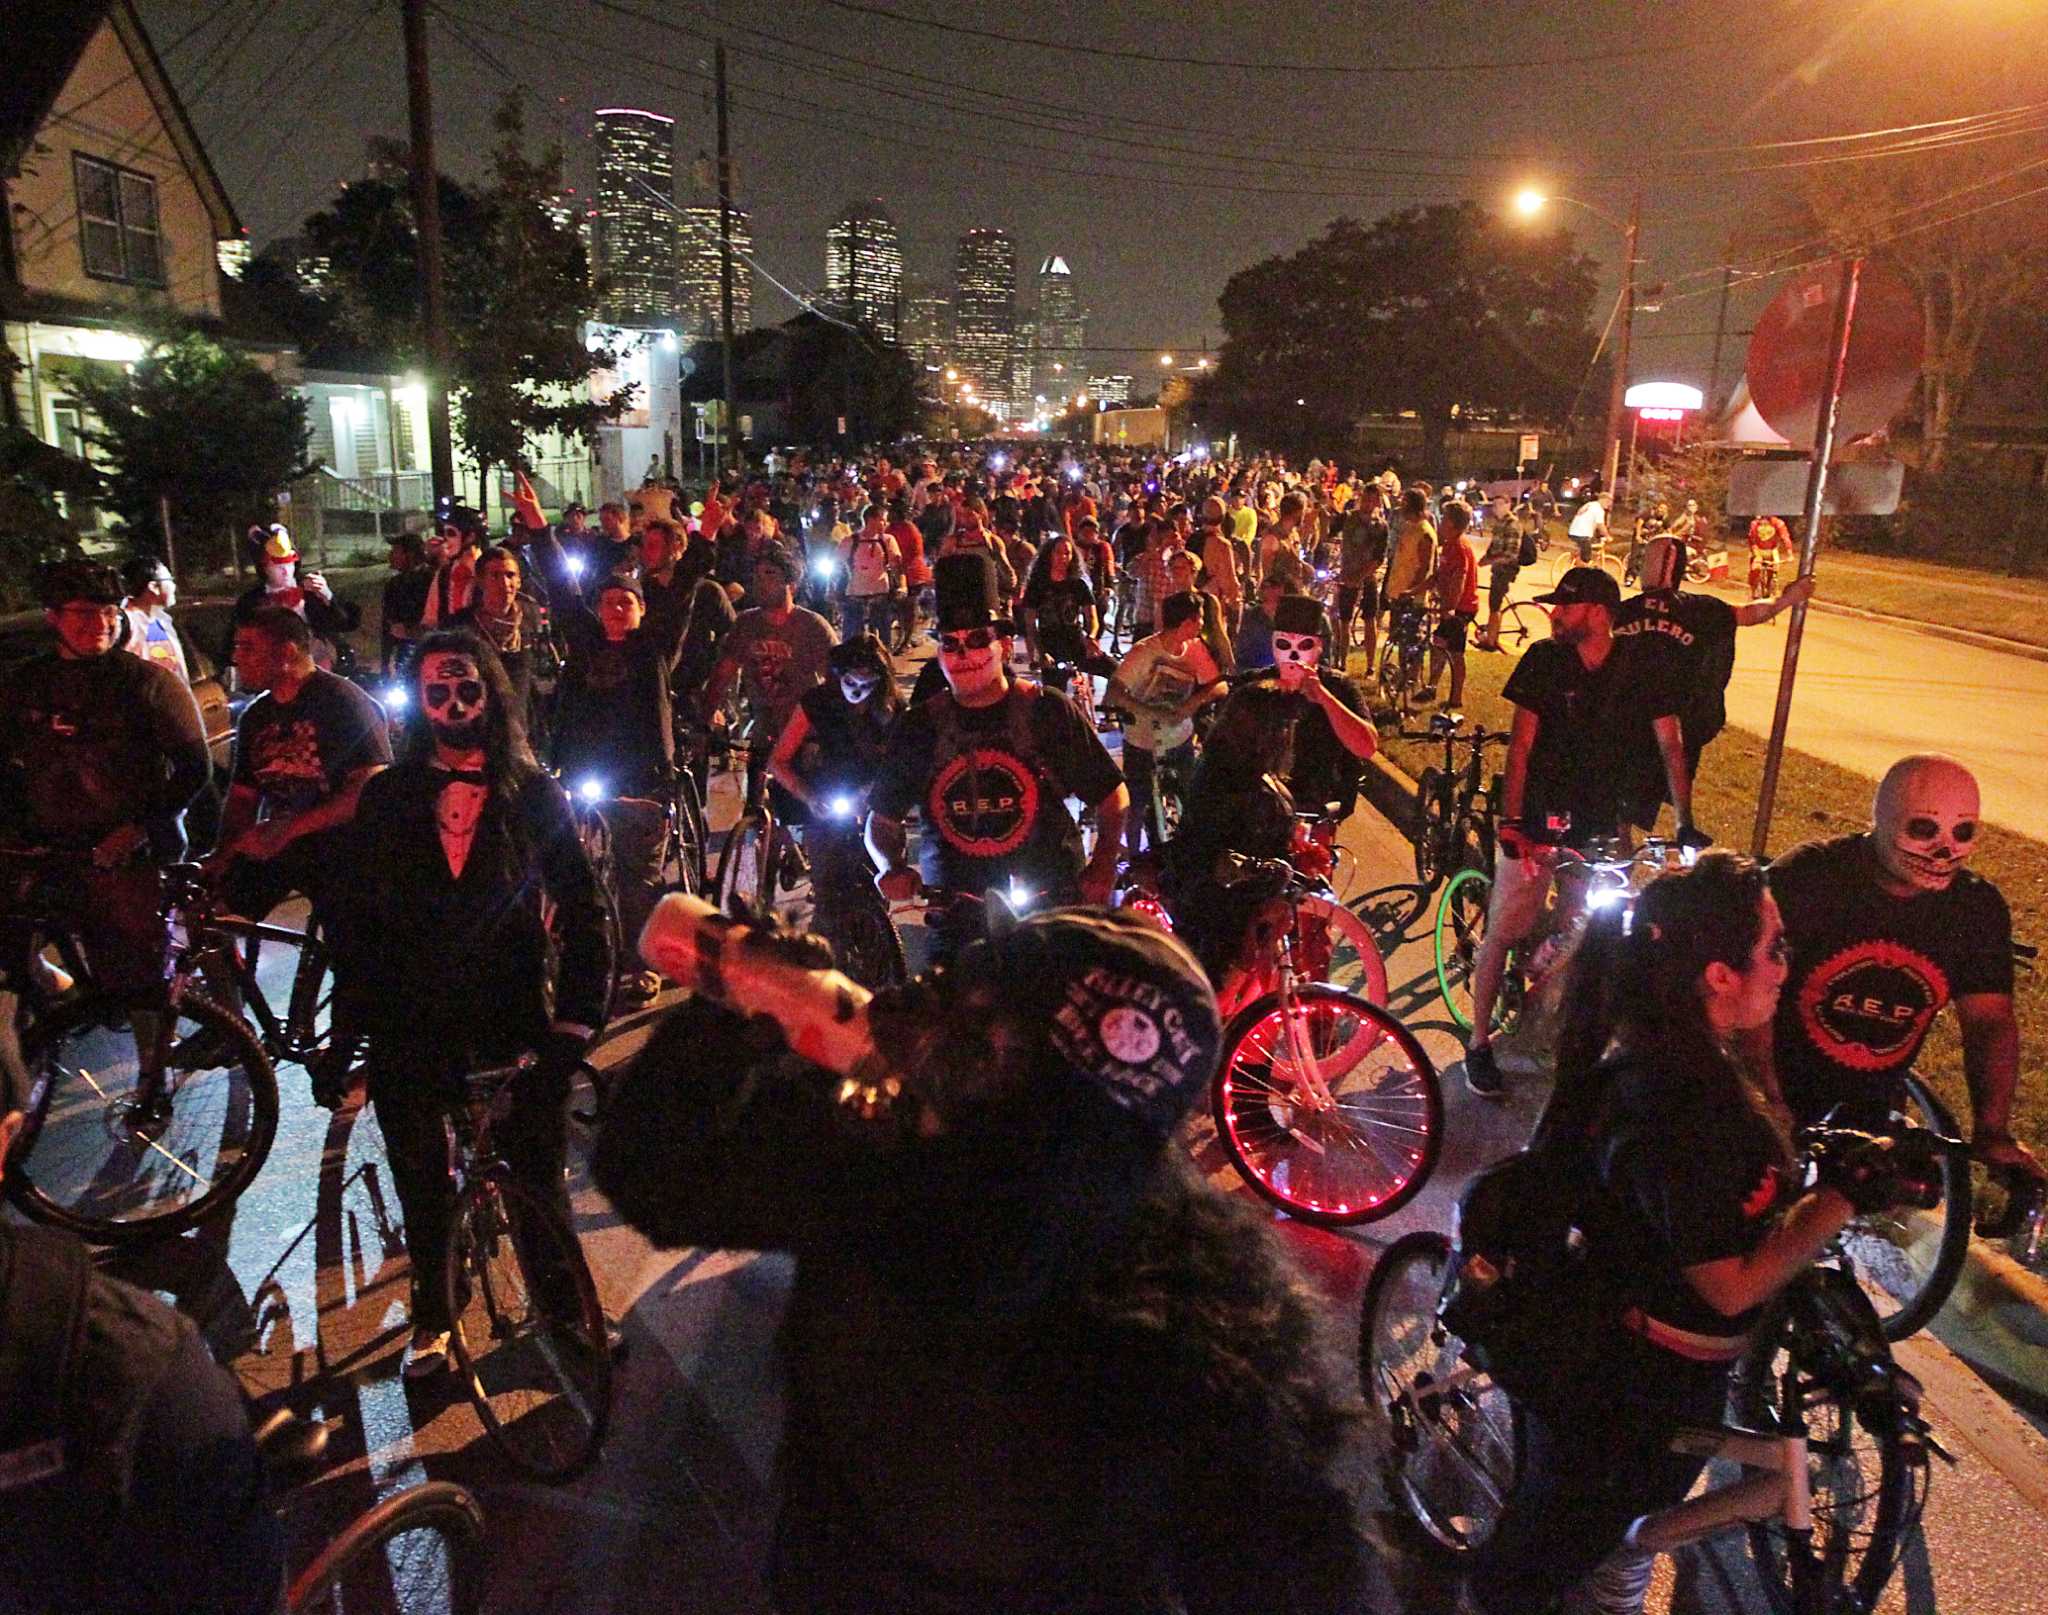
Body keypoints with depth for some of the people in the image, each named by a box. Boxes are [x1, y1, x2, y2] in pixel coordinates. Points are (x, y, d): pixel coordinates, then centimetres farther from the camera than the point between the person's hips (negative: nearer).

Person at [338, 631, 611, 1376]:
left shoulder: (533, 793, -1)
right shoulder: (387, 796, 2)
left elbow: (582, 907, -1)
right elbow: (360, 915, 3)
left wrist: (578, 1014, -7)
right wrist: (351, 1022, 0)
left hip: (514, 1020, -1)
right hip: (411, 1027, 2)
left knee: (538, 1178, 2)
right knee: (422, 1183, 13)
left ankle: (567, 1309, 24)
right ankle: (431, 1315, 35)